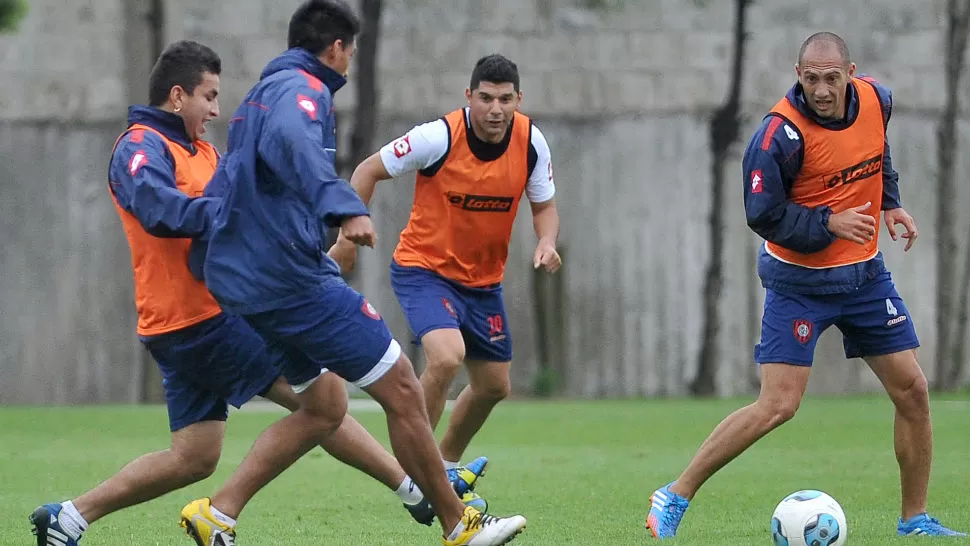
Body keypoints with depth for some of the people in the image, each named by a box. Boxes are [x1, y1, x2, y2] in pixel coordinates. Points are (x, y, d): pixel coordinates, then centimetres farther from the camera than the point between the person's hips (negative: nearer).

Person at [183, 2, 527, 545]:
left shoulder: (261, 94, 22)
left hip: (243, 280, 10)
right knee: (401, 387, -4)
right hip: (291, 274, -10)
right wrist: (346, 207, -43)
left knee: (323, 407, 15)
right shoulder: (304, 88, -9)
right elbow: (289, 140, -34)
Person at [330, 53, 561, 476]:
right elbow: (369, 171, -11)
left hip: (483, 278, 6)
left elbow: (544, 205, 3)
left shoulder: (530, 142, -10)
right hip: (424, 268, -6)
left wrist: (547, 242, -18)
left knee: (494, 385, 14)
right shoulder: (439, 138, -23)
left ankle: (446, 467, 39)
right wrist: (348, 236, -16)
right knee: (447, 357, -30)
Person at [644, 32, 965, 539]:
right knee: (777, 406, -14)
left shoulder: (877, 100, -5)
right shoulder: (781, 133, -24)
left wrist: (889, 203, 11)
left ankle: (915, 519, 20)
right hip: (800, 282, -6)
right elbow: (764, 215, -19)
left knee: (912, 391, 5)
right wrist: (829, 223, -27)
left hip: (864, 274, 6)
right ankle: (674, 498, -4)